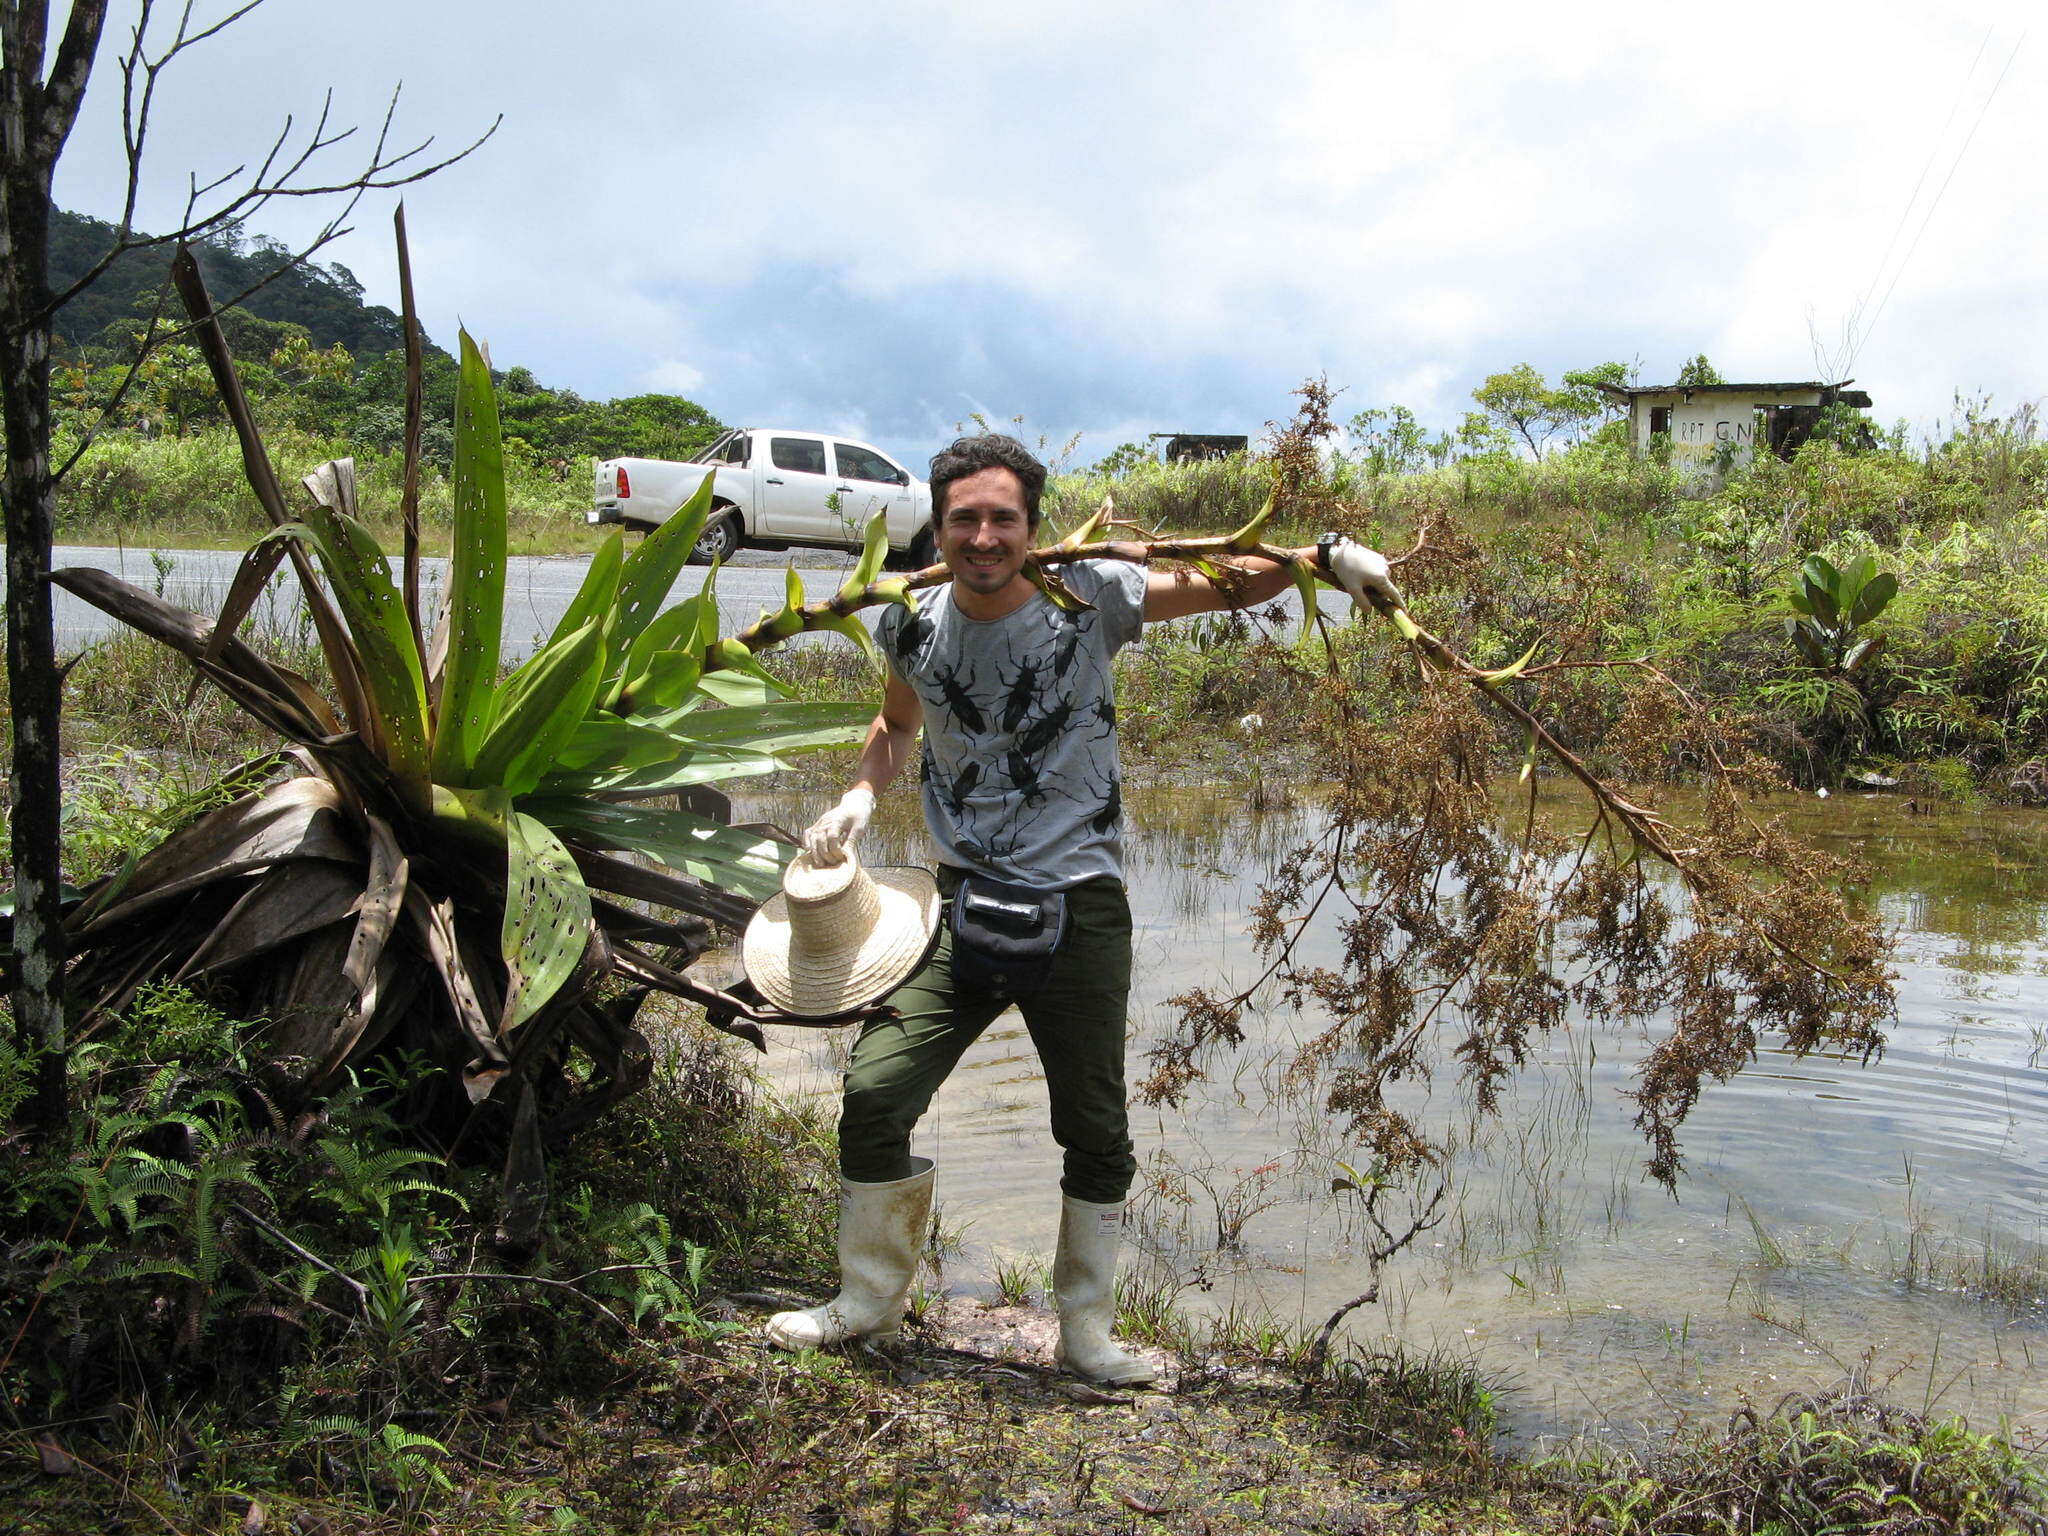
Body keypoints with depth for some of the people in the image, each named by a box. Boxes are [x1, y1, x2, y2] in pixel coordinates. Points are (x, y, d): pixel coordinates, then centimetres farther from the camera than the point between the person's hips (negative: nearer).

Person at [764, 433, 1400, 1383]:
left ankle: (1085, 1335, 28)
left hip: (1079, 907, -2)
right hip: (965, 902, 2)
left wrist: (1325, 555, -15)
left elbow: (1226, 583, 1)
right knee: (872, 1097, -4)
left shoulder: (1087, 599, -8)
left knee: (1096, 1135, 7)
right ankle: (867, 1302, 21)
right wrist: (859, 798, 2)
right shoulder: (916, 625, 0)